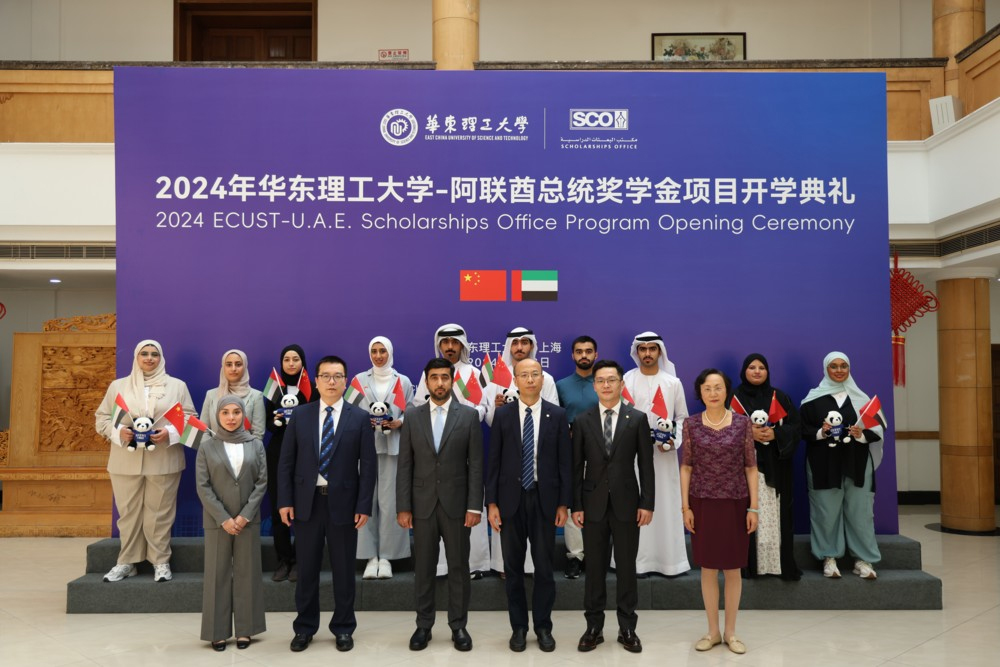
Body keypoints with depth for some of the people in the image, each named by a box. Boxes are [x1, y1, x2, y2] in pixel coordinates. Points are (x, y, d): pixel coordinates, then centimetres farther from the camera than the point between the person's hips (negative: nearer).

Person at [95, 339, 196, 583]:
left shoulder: (177, 385, 9)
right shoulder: (118, 385, 12)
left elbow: (189, 417, 4)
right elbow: (101, 417, 9)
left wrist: (169, 432, -14)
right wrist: (119, 431, -11)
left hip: (163, 461, -1)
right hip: (126, 461, 2)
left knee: (160, 513, 2)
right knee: (128, 512, 6)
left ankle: (161, 562, 11)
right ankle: (126, 562, 17)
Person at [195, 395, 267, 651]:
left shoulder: (256, 444, 3)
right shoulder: (207, 447, 0)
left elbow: (262, 481, -1)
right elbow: (203, 486, -5)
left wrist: (245, 515, -10)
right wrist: (223, 518, -12)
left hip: (248, 519, 1)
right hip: (217, 520, -1)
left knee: (247, 573, 6)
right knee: (217, 574, 4)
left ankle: (244, 629, 14)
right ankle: (218, 631, 13)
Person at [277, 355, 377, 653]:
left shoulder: (360, 418, -1)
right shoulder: (300, 414, 3)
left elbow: (368, 466, -3)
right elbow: (286, 461, 3)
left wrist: (364, 506, -9)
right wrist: (285, 501, -4)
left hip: (343, 503, -1)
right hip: (306, 502, 1)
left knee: (343, 570, 9)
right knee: (307, 569, 10)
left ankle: (343, 628, 24)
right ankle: (305, 628, 26)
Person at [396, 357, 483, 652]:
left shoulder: (469, 415, 0)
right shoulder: (412, 416, 4)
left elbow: (476, 464, -3)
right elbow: (405, 465, 2)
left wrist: (475, 506, -9)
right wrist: (403, 506, -3)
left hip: (456, 504, -1)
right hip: (422, 505, 1)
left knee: (458, 567, 7)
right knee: (423, 568, 9)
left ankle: (458, 626, 20)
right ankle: (424, 625, 22)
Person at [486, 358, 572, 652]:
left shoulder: (557, 415, 0)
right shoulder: (502, 414, 1)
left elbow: (565, 462, 1)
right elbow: (494, 461, 1)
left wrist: (564, 503, -3)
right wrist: (491, 503, -4)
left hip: (545, 499, 0)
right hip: (511, 499, 1)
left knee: (544, 567, 7)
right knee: (513, 567, 9)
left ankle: (543, 626, 21)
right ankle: (518, 626, 22)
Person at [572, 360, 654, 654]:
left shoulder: (637, 419, 0)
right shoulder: (582, 421, 2)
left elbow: (646, 464, 0)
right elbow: (577, 467, 3)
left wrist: (647, 503, -5)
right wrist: (576, 505, -2)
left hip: (626, 503, -1)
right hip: (593, 505, 1)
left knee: (627, 567, 7)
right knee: (594, 567, 8)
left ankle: (627, 628, 20)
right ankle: (594, 627, 19)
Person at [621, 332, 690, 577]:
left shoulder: (672, 382, 6)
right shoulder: (625, 381, 2)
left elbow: (682, 417, 9)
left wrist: (674, 440, -6)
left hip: (663, 454, 1)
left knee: (665, 506, 1)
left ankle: (668, 558, 10)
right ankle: (634, 559, 6)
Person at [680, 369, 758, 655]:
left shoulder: (742, 423, -2)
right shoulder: (691, 424, -1)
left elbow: (751, 467, 0)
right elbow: (686, 467, 1)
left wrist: (753, 507, -4)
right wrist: (685, 506, -3)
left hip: (735, 503, 0)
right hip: (703, 504, 0)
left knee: (733, 568, 8)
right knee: (708, 568, 8)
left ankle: (731, 632, 22)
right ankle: (713, 631, 21)